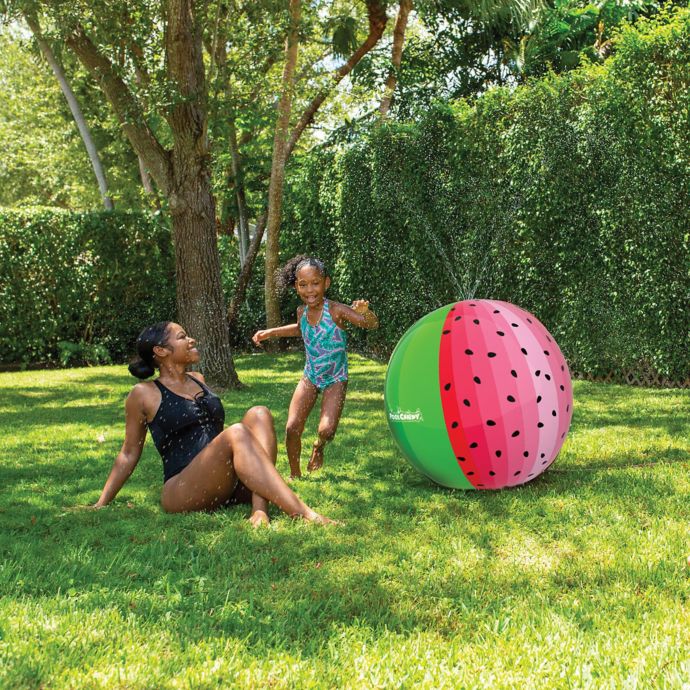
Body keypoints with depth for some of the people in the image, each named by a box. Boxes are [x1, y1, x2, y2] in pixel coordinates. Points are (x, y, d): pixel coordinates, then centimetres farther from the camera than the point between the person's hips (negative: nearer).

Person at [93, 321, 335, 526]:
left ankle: (260, 510, -34)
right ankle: (304, 514, -43)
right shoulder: (144, 394, 4)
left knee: (258, 414, -15)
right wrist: (101, 505, 6)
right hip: (182, 492, -6)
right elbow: (129, 455, 10)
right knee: (236, 433, -30)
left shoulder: (198, 380, 21)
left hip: (227, 484, 6)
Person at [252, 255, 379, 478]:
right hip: (310, 377, 4)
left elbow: (372, 324, -28)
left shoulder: (336, 310, -20)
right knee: (292, 428, -7)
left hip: (335, 379, -4)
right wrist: (270, 332, 17)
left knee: (327, 430, -19)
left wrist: (365, 312, -50)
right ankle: (295, 474, 14)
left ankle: (318, 447, 18)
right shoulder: (302, 311, -3)